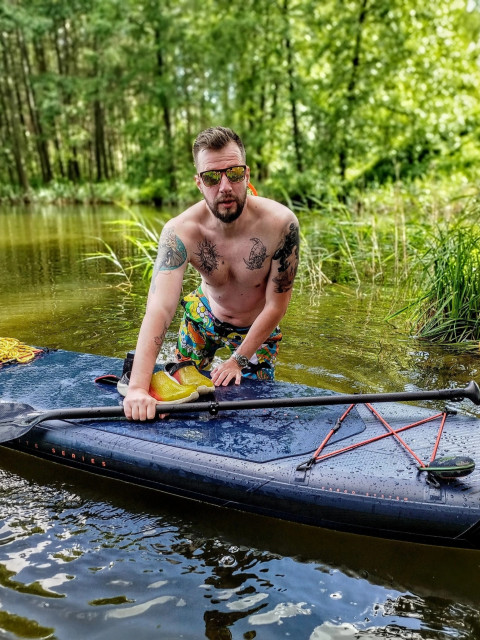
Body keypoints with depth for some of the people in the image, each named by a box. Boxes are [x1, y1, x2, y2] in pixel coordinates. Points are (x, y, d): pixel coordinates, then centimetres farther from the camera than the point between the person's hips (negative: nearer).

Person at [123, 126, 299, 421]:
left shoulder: (281, 223, -33)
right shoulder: (180, 232, -32)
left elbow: (277, 304, -23)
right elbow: (159, 308, -41)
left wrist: (238, 360, -22)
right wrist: (138, 387, -51)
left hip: (258, 328, -1)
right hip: (202, 317, 2)